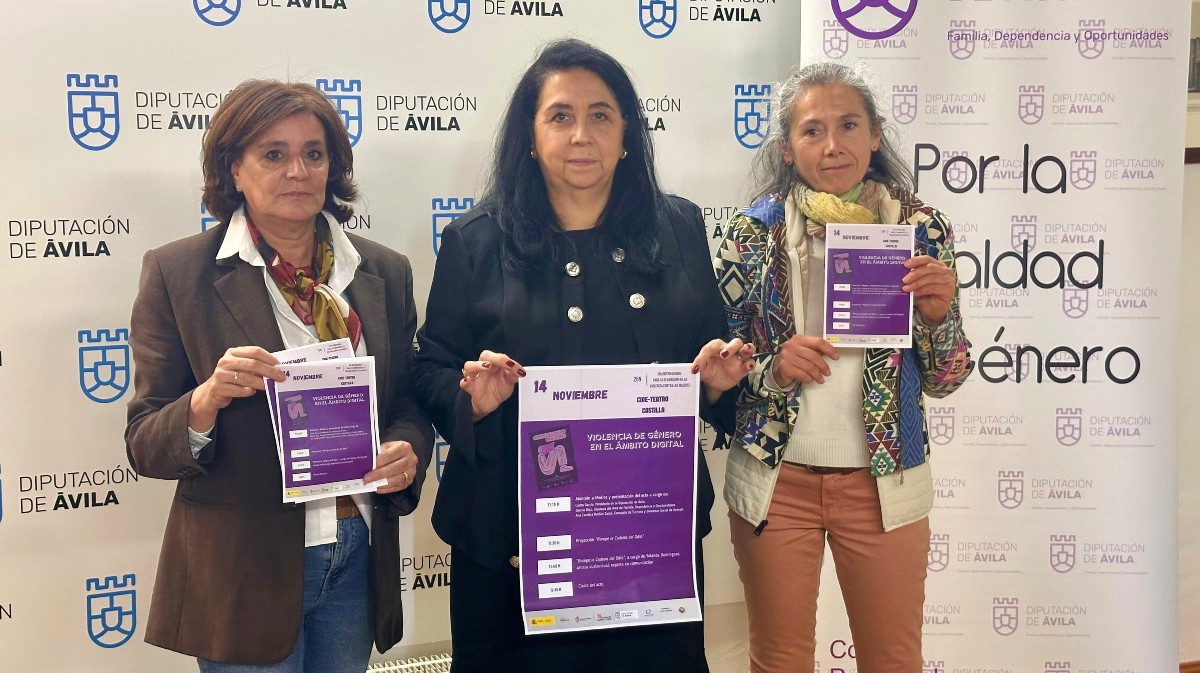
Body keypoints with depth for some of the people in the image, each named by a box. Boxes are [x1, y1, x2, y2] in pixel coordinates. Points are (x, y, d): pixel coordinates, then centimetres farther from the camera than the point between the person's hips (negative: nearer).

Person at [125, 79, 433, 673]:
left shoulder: (385, 272, 3)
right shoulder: (176, 273, -6)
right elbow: (144, 446, -5)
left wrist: (408, 451, -12)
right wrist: (207, 400, -25)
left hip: (359, 561, 4)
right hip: (242, 575, -3)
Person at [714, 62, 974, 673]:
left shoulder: (919, 228, -2)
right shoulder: (756, 230, -4)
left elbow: (942, 380, 3)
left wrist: (939, 312, -16)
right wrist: (772, 369, -18)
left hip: (883, 481, 1)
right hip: (776, 480, 0)